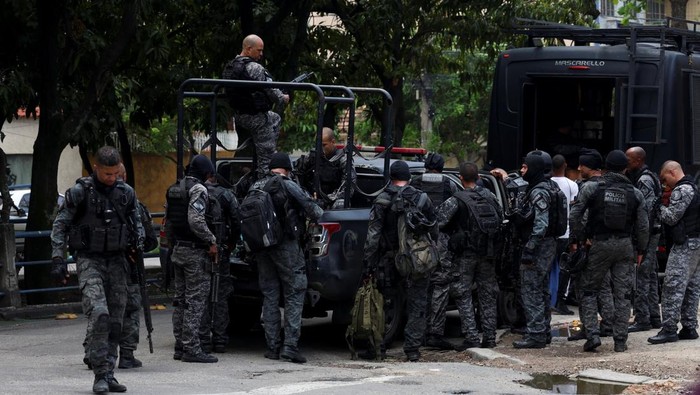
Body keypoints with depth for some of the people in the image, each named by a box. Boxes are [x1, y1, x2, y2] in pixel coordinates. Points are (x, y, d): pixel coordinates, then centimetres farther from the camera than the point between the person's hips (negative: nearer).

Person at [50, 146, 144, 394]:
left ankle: (108, 374, 13)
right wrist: (58, 259, -10)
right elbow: (59, 226, -2)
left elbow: (136, 221, 21)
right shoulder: (79, 192, -6)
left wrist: (139, 238, 2)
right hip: (89, 260, -4)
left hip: (116, 260, 5)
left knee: (115, 321, 4)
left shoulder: (126, 192, 6)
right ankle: (101, 375, -16)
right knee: (99, 314, -20)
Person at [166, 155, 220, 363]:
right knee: (195, 300, -7)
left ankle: (180, 346, 16)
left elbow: (167, 221, 17)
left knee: (181, 299, 12)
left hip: (178, 250, 9)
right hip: (196, 252, -9)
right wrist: (212, 242, -14)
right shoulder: (198, 190, -12)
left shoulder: (173, 190, 15)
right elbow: (196, 221, -23)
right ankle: (191, 348, -9)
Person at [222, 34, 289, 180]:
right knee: (265, 158, 2)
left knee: (275, 118, 34)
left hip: (239, 117, 9)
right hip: (257, 118, -9)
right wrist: (283, 98, 4)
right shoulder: (254, 68, -22)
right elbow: (270, 90, -18)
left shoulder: (229, 68, 6)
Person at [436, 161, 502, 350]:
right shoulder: (489, 196, 4)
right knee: (487, 295, 11)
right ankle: (489, 337, 12)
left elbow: (439, 221, -19)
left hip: (466, 254, -5)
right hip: (487, 253, 5)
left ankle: (471, 337, -5)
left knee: (463, 295, 2)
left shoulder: (456, 200, -12)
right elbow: (500, 220, 13)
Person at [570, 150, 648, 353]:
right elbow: (643, 226, 2)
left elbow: (574, 217, -9)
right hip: (625, 247, 2)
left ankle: (592, 334, -4)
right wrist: (640, 250, 15)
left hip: (599, 244, -2)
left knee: (588, 291, 9)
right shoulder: (635, 193, 1)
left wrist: (583, 237, 3)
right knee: (622, 294, 7)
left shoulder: (591, 188, -5)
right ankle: (620, 341, 7)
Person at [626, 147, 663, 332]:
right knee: (650, 276, 14)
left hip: (646, 233, -11)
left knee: (641, 277, -8)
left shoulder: (644, 181, -15)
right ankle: (654, 317, 19)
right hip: (652, 233, 11)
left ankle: (642, 319, -6)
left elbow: (647, 211, -21)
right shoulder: (647, 178, 17)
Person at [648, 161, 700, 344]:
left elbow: (671, 217, -16)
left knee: (673, 287, -11)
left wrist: (659, 207, 0)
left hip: (685, 244, -11)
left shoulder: (681, 190, -13)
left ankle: (669, 328, -13)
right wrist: (664, 207, 11)